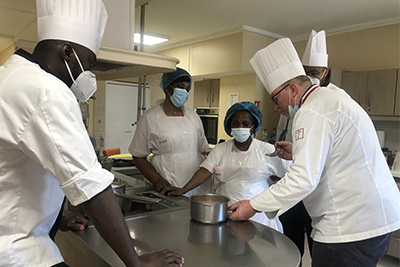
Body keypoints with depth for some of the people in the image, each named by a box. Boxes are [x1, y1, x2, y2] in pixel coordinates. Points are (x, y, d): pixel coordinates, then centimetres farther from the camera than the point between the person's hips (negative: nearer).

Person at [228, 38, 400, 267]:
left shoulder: (312, 112, -18)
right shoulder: (332, 99, 15)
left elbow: (304, 179, -26)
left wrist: (253, 205, -19)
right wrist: (298, 153, 16)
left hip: (354, 226, -10)